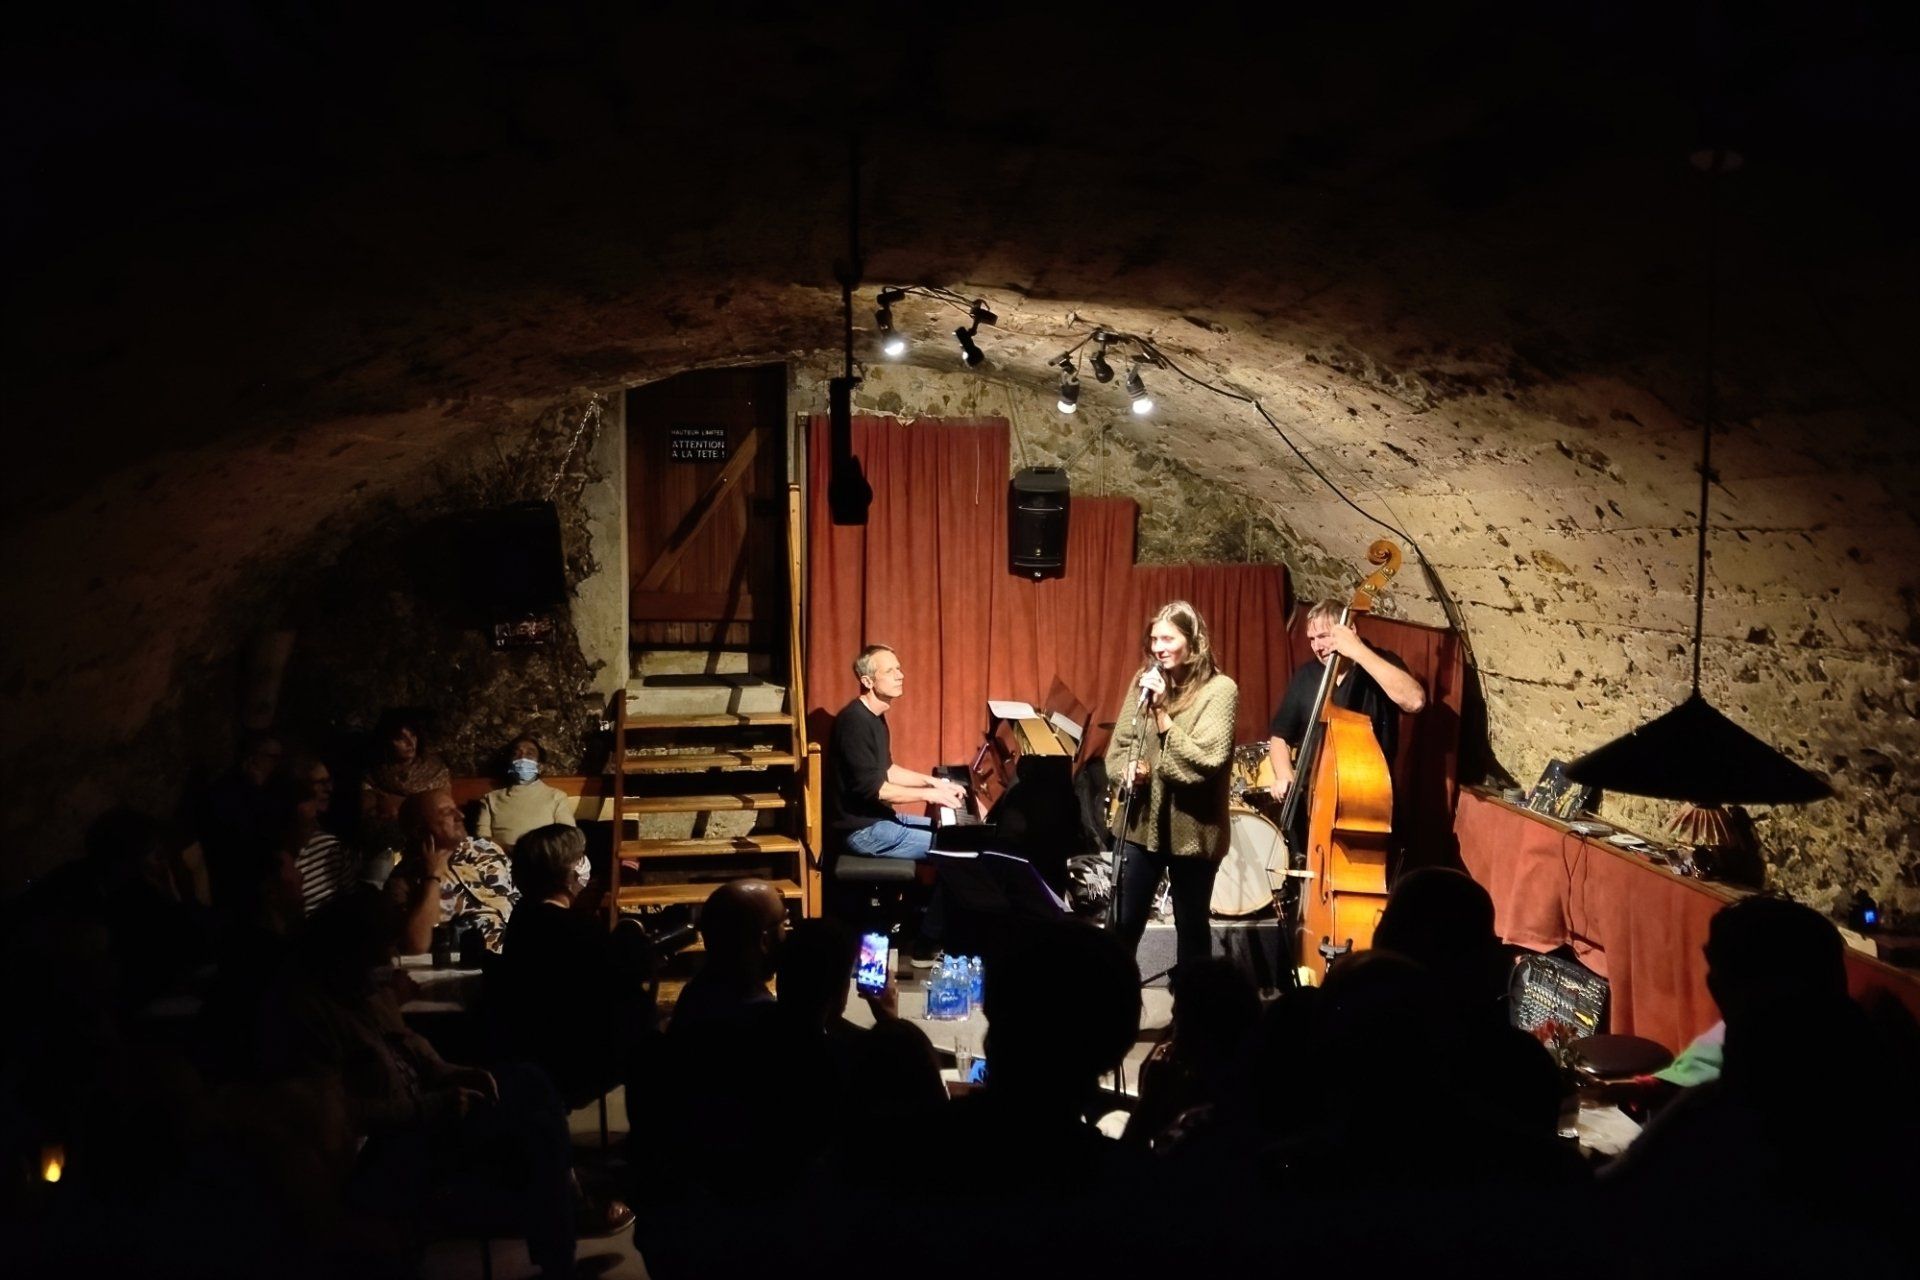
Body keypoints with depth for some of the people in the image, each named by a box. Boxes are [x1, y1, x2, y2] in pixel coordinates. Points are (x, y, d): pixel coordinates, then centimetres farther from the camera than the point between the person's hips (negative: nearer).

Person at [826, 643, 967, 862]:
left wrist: (933, 782, 11)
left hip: (880, 817, 10)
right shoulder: (854, 722, -22)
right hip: (863, 829, -10)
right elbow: (871, 788, -25)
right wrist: (928, 794, -20)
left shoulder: (875, 717, 10)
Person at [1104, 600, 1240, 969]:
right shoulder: (1144, 681, 5)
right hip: (1141, 822, 4)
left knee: (1191, 925, 11)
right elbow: (1118, 746, 8)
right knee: (1122, 924, 4)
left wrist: (1162, 712, -24)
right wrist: (1128, 769, -14)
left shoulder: (1219, 689, -10)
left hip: (1192, 828, -4)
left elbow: (1206, 760, -19)